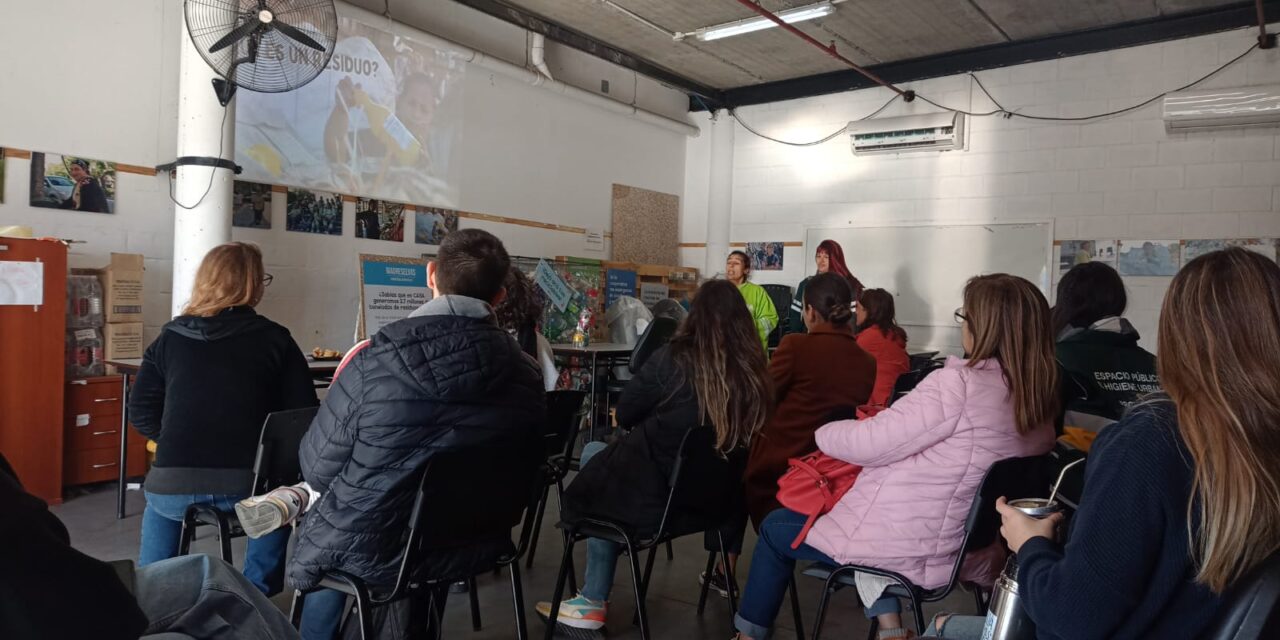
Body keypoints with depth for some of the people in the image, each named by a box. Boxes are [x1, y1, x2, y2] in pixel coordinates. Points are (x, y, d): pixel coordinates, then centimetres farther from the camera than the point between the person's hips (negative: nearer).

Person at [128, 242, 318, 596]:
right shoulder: (275, 338, 1)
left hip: (173, 485, 3)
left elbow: (141, 413, 10)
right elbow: (303, 416, 0)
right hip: (247, 485, -2)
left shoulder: (171, 336, 9)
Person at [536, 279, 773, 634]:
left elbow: (625, 415, -1)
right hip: (718, 494, 5)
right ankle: (594, 599, 24)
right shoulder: (755, 370, -4)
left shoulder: (674, 358, -14)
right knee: (604, 454, 24)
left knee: (594, 452, 23)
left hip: (659, 494, -5)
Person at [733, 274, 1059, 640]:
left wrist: (824, 432, 0)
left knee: (775, 529, 15)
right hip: (966, 544, 7)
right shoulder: (1039, 396, -3)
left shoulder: (958, 384, -26)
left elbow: (869, 444, -20)